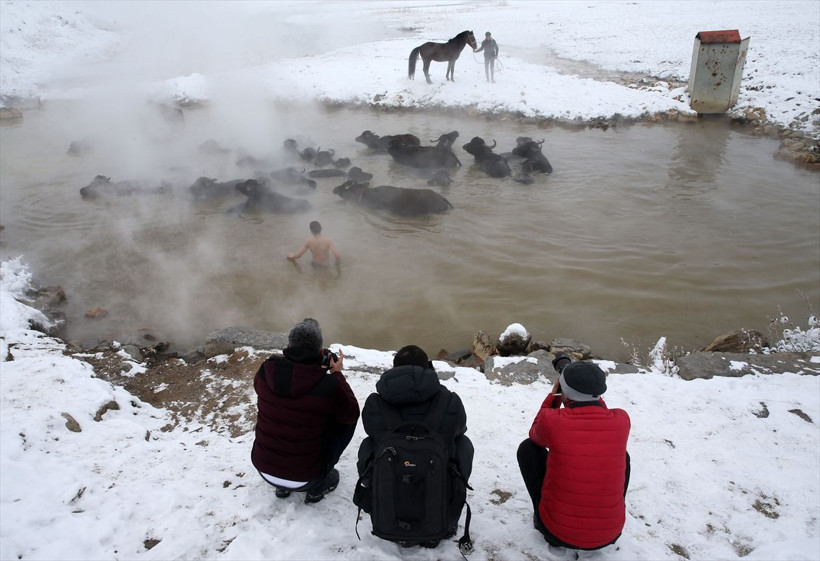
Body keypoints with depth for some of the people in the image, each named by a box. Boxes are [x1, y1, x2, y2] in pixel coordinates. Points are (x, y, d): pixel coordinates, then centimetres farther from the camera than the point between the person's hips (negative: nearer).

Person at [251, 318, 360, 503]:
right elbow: (352, 415, -4)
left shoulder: (265, 370, -14)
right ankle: (318, 487, 17)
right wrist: (337, 374, 3)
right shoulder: (329, 385, -25)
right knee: (344, 418, 11)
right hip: (302, 479, -4)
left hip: (263, 468, 4)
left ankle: (282, 486, 28)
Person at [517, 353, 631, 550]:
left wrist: (553, 396, 10)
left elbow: (536, 435, 8)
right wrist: (594, 395, 10)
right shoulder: (621, 419, -10)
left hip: (557, 532, -2)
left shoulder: (551, 419, -17)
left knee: (528, 447, 14)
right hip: (610, 533, 3)